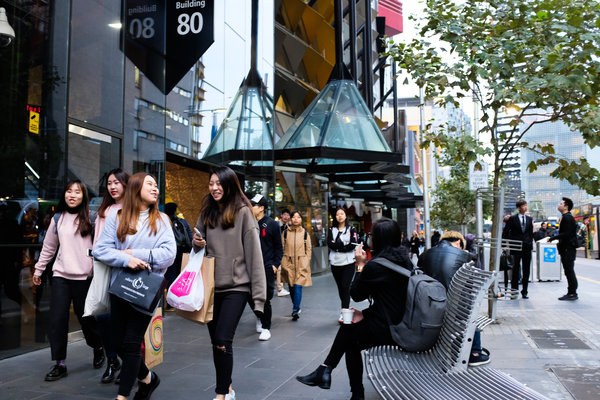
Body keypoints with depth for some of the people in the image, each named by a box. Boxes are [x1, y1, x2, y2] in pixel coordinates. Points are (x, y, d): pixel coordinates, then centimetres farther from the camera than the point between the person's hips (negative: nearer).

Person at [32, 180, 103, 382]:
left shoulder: (91, 219, -2)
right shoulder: (57, 219, 10)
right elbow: (48, 248, 18)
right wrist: (38, 269, 20)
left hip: (84, 276, -3)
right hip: (60, 275, 3)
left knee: (86, 318, 7)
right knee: (57, 320, -2)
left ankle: (98, 349, 32)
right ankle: (60, 364, 9)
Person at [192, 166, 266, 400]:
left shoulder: (243, 212, -9)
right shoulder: (207, 212, 8)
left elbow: (254, 254, -11)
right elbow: (200, 251, 18)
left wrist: (258, 293, -14)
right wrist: (197, 244, -7)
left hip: (236, 287, -6)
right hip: (211, 286, 6)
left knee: (223, 341, -11)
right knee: (215, 342, 13)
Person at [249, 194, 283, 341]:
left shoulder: (272, 224, -3)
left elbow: (279, 246, 1)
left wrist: (276, 264, -7)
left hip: (267, 267, -4)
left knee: (265, 299, -3)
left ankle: (266, 328, 11)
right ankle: (260, 317, 34)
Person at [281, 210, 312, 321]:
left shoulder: (305, 233, 6)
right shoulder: (285, 232, 5)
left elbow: (309, 249, 10)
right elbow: (281, 248, 6)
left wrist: (306, 262, 2)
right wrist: (283, 262, -1)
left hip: (301, 265, -1)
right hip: (288, 264, 1)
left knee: (298, 286, -13)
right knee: (291, 287, 9)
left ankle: (295, 310, -12)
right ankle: (296, 307, 27)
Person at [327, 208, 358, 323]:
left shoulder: (351, 229, 5)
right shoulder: (332, 230, 11)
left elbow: (353, 245, -9)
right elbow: (330, 244, -5)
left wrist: (337, 246, -11)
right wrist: (345, 244, -12)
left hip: (348, 262, -3)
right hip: (335, 263, 3)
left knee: (345, 287, -11)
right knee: (340, 287, 10)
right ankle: (346, 308, 23)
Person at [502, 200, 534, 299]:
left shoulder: (529, 219, 12)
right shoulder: (512, 219, -1)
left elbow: (531, 233, 16)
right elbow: (505, 232, 0)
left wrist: (531, 244, 7)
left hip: (527, 247, 4)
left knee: (526, 270, 6)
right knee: (516, 268, -3)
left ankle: (524, 292, 14)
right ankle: (514, 289, 5)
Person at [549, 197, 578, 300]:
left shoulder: (567, 218, -15)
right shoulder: (566, 217, 17)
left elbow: (566, 234, -22)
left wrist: (553, 238, -17)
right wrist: (560, 242, 17)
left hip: (568, 249, -10)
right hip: (566, 249, 10)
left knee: (569, 271, -6)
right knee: (568, 271, 12)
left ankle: (572, 293, -2)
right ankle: (571, 293, 18)